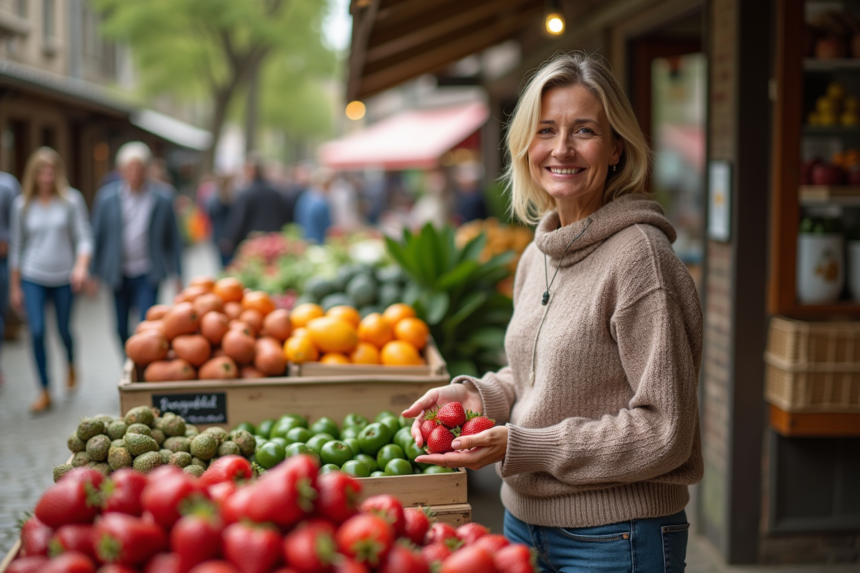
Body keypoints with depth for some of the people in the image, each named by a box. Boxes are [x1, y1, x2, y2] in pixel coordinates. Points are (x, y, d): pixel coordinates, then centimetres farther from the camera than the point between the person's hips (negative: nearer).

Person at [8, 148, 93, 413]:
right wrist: (14, 287, 10)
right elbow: (16, 246, 10)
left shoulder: (71, 200, -1)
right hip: (32, 277, 1)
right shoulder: (22, 204, 4)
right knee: (37, 331, -9)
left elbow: (84, 237, -4)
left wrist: (81, 265, -22)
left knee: (64, 330, 6)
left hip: (64, 277, -1)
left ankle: (71, 365, 41)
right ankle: (44, 392, 1)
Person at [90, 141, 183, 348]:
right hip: (119, 274, 2)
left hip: (148, 276, -2)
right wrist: (94, 273, 4)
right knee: (122, 329, 11)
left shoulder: (162, 198, -3)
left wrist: (177, 275, 2)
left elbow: (173, 239, 3)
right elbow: (97, 235, 5)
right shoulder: (107, 197, 0)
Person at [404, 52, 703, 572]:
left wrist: (518, 447, -21)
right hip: (524, 524, 7)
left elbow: (663, 432, -19)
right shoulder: (537, 256, 6)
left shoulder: (640, 256, -18)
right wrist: (476, 394, -1)